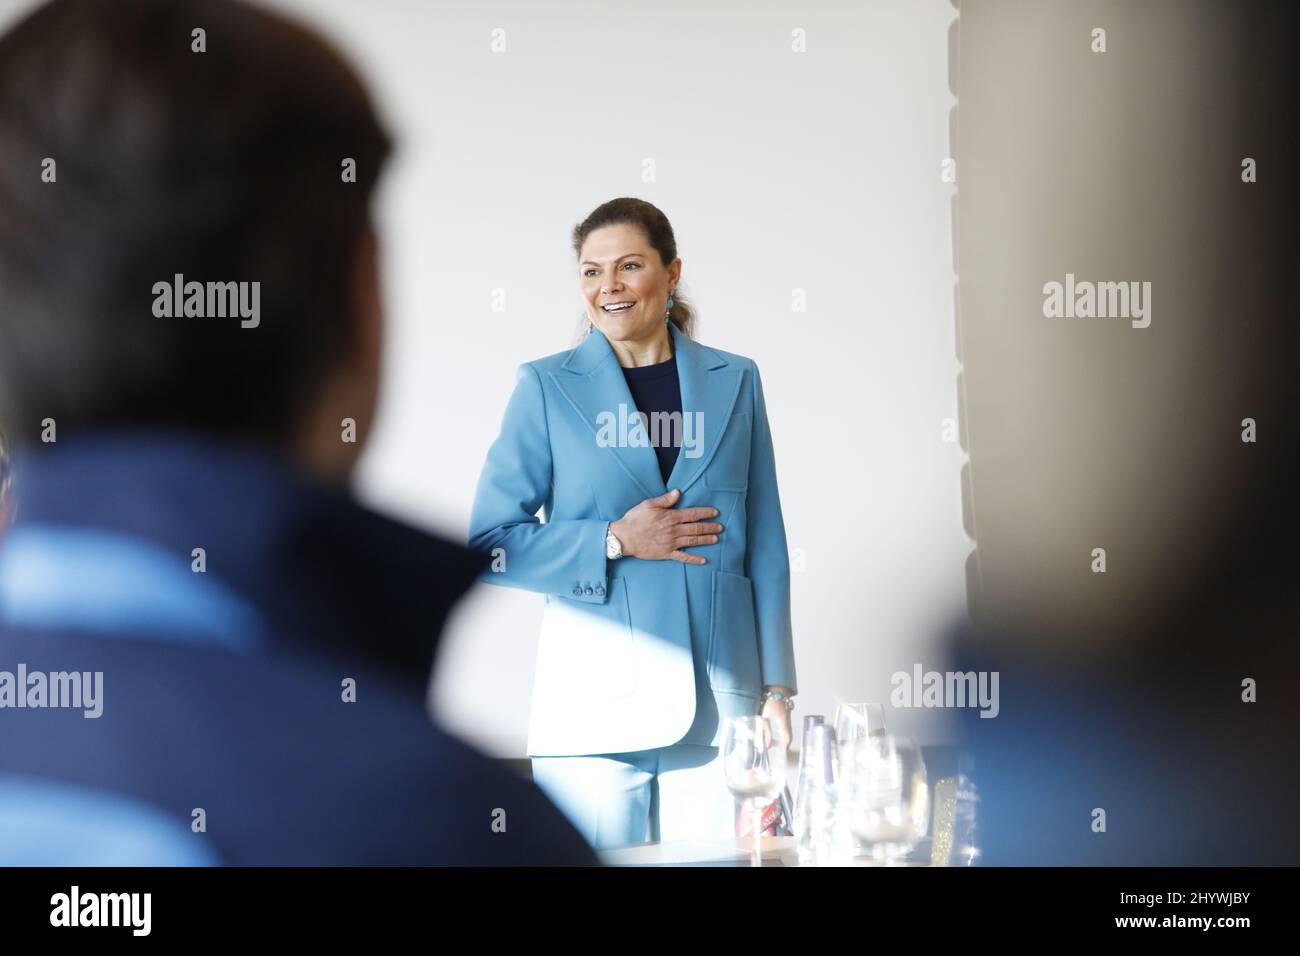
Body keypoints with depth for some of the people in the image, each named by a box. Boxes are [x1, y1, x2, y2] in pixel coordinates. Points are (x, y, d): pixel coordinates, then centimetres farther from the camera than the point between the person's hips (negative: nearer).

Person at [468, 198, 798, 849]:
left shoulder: (734, 381, 11)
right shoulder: (546, 387, 4)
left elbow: (765, 546, 11)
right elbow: (489, 544, 1)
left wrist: (776, 689, 6)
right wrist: (615, 542, -9)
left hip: (718, 702, 2)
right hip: (593, 702, -2)